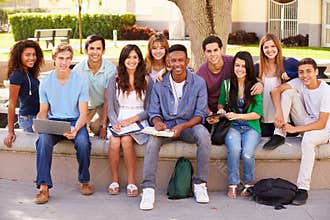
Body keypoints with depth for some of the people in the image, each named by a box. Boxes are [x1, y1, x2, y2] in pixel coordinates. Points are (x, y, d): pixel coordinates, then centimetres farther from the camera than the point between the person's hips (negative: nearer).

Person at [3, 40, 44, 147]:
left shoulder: (30, 73, 9)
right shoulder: (17, 75, -15)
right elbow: (12, 104, -15)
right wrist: (11, 132, -16)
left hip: (37, 117, 8)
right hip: (28, 118, -8)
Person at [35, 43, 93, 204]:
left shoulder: (80, 81, -3)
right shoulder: (45, 82, 4)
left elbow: (83, 113, -5)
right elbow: (43, 111, 10)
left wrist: (76, 128, -26)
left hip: (75, 121, -1)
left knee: (83, 142, -32)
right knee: (43, 140, -32)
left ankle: (84, 181, -7)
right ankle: (44, 186, -27)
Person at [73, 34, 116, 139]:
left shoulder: (110, 68, -18)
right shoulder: (78, 69, -13)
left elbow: (107, 99, -15)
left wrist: (103, 125, -20)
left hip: (103, 106, -2)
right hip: (86, 106, 2)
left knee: (95, 126, -23)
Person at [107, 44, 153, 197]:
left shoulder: (147, 81, 5)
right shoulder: (114, 80, 10)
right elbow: (110, 109, 6)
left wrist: (131, 120, -12)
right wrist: (115, 123, -15)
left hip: (138, 122, -1)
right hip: (118, 122, 2)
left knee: (126, 139, -32)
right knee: (114, 141, -30)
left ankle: (131, 182, -22)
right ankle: (114, 181, -15)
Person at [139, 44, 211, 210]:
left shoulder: (198, 83, -3)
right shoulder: (159, 84, 1)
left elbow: (200, 114, -6)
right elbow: (154, 112, 4)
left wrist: (182, 127, -23)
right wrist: (157, 122, -22)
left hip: (189, 124, -1)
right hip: (166, 125, 1)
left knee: (203, 135, -33)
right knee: (153, 139, -32)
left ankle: (200, 184, -20)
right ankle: (148, 189, -31)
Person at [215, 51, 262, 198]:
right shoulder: (227, 84, 7)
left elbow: (257, 114, -2)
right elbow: (220, 104, 18)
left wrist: (238, 116, -13)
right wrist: (221, 111, -6)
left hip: (251, 127, -1)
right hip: (232, 127, 1)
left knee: (247, 153, -29)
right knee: (234, 149, -32)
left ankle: (249, 184, -2)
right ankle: (232, 185, -18)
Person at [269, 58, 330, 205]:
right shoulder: (299, 83, -6)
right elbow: (275, 91, -14)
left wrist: (295, 129, -27)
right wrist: (279, 112, -29)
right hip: (305, 122, 5)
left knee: (308, 139, -42)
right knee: (288, 91, -13)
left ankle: (303, 189, -37)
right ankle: (279, 135, -15)